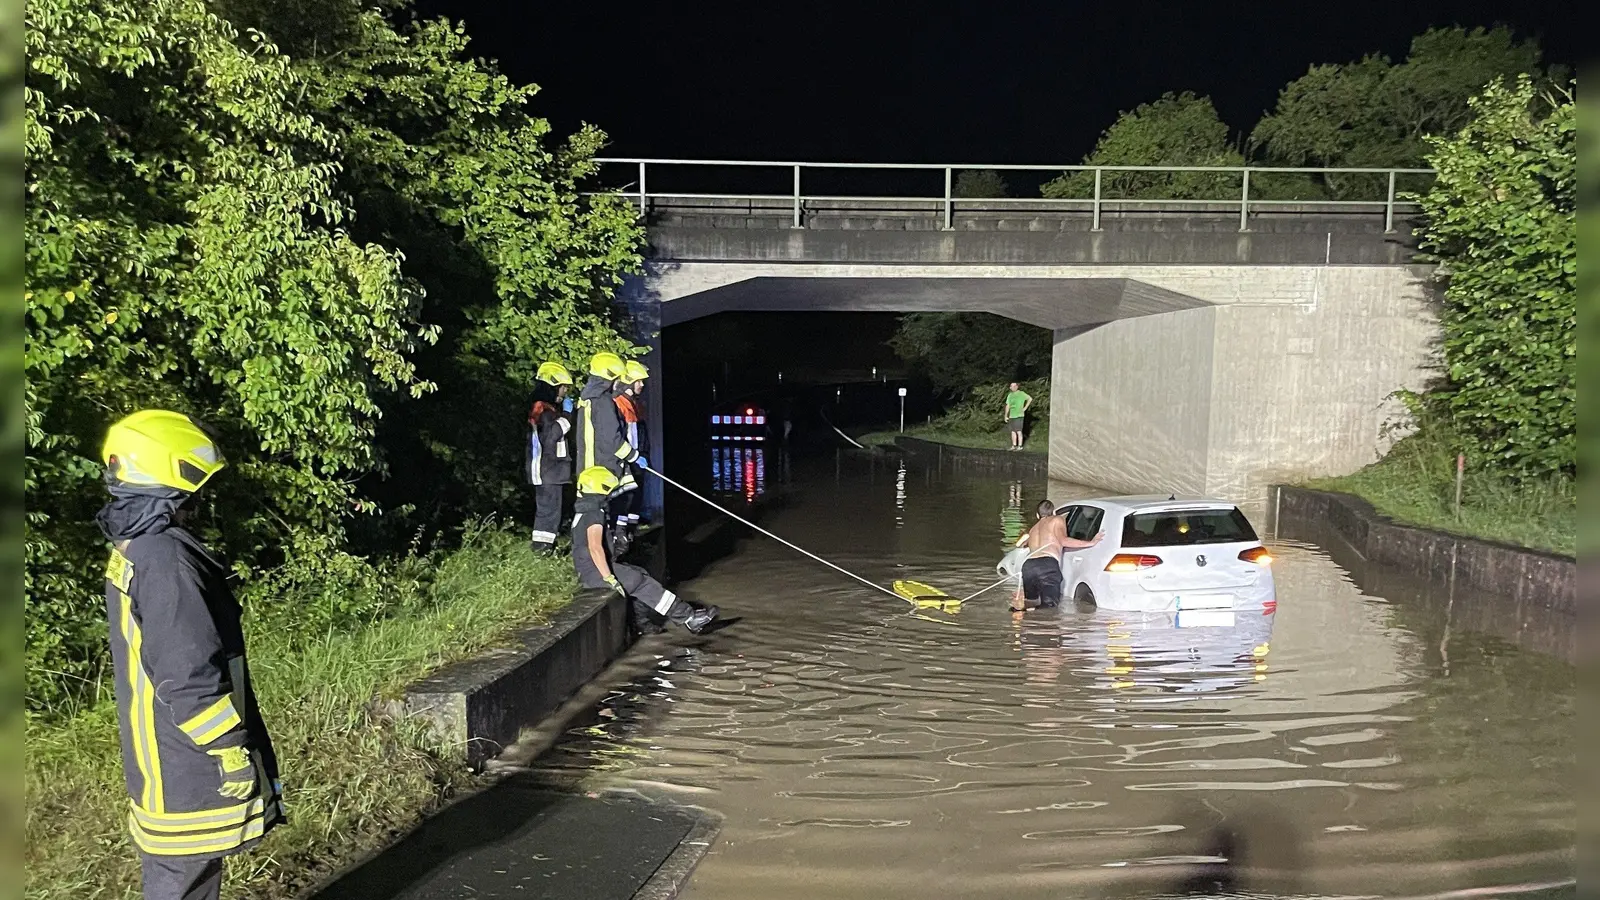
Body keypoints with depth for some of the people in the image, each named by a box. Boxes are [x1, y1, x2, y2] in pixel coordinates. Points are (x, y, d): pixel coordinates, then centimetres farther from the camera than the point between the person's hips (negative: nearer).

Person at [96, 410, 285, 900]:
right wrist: (231, 750, -19)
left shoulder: (131, 549, 7)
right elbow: (188, 673, -27)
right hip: (185, 761, -10)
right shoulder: (165, 558, -25)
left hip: (155, 754, 10)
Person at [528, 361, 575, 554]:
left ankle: (546, 544, 21)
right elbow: (549, 436, -25)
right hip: (547, 470, -11)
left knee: (552, 507, 14)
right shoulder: (542, 409, -14)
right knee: (549, 507, -8)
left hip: (553, 469, 11)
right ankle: (541, 545, -3)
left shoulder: (550, 408, 19)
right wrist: (566, 417, -21)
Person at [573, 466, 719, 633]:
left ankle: (642, 621, 15)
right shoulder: (594, 513, -19)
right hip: (596, 571, -10)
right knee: (642, 582, -11)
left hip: (590, 569, 10)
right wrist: (610, 578, -31)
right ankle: (689, 618, -8)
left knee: (640, 574, 14)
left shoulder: (587, 509, 14)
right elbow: (595, 548, -30)